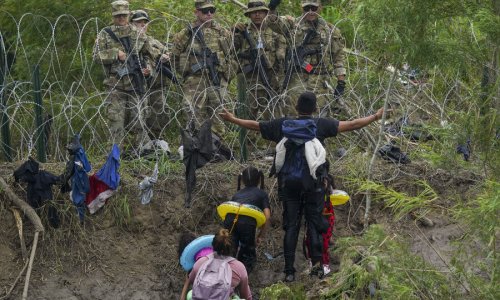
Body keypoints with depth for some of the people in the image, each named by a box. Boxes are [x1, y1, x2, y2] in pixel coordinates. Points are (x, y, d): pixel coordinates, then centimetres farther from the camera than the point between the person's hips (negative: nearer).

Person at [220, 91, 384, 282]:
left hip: (288, 182, 2)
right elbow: (351, 125, -2)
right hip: (312, 182, -2)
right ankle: (317, 262, -11)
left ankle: (289, 270, 2)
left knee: (291, 225, 5)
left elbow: (255, 125, 14)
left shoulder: (283, 125, 6)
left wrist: (232, 119, 28)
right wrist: (375, 117, 9)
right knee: (314, 222, 5)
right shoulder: (321, 125, -1)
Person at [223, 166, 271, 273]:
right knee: (248, 254, 15)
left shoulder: (237, 194, 34)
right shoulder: (262, 194, 25)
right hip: (247, 222, -2)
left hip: (229, 220, 2)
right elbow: (267, 216, 12)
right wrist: (260, 236, 19)